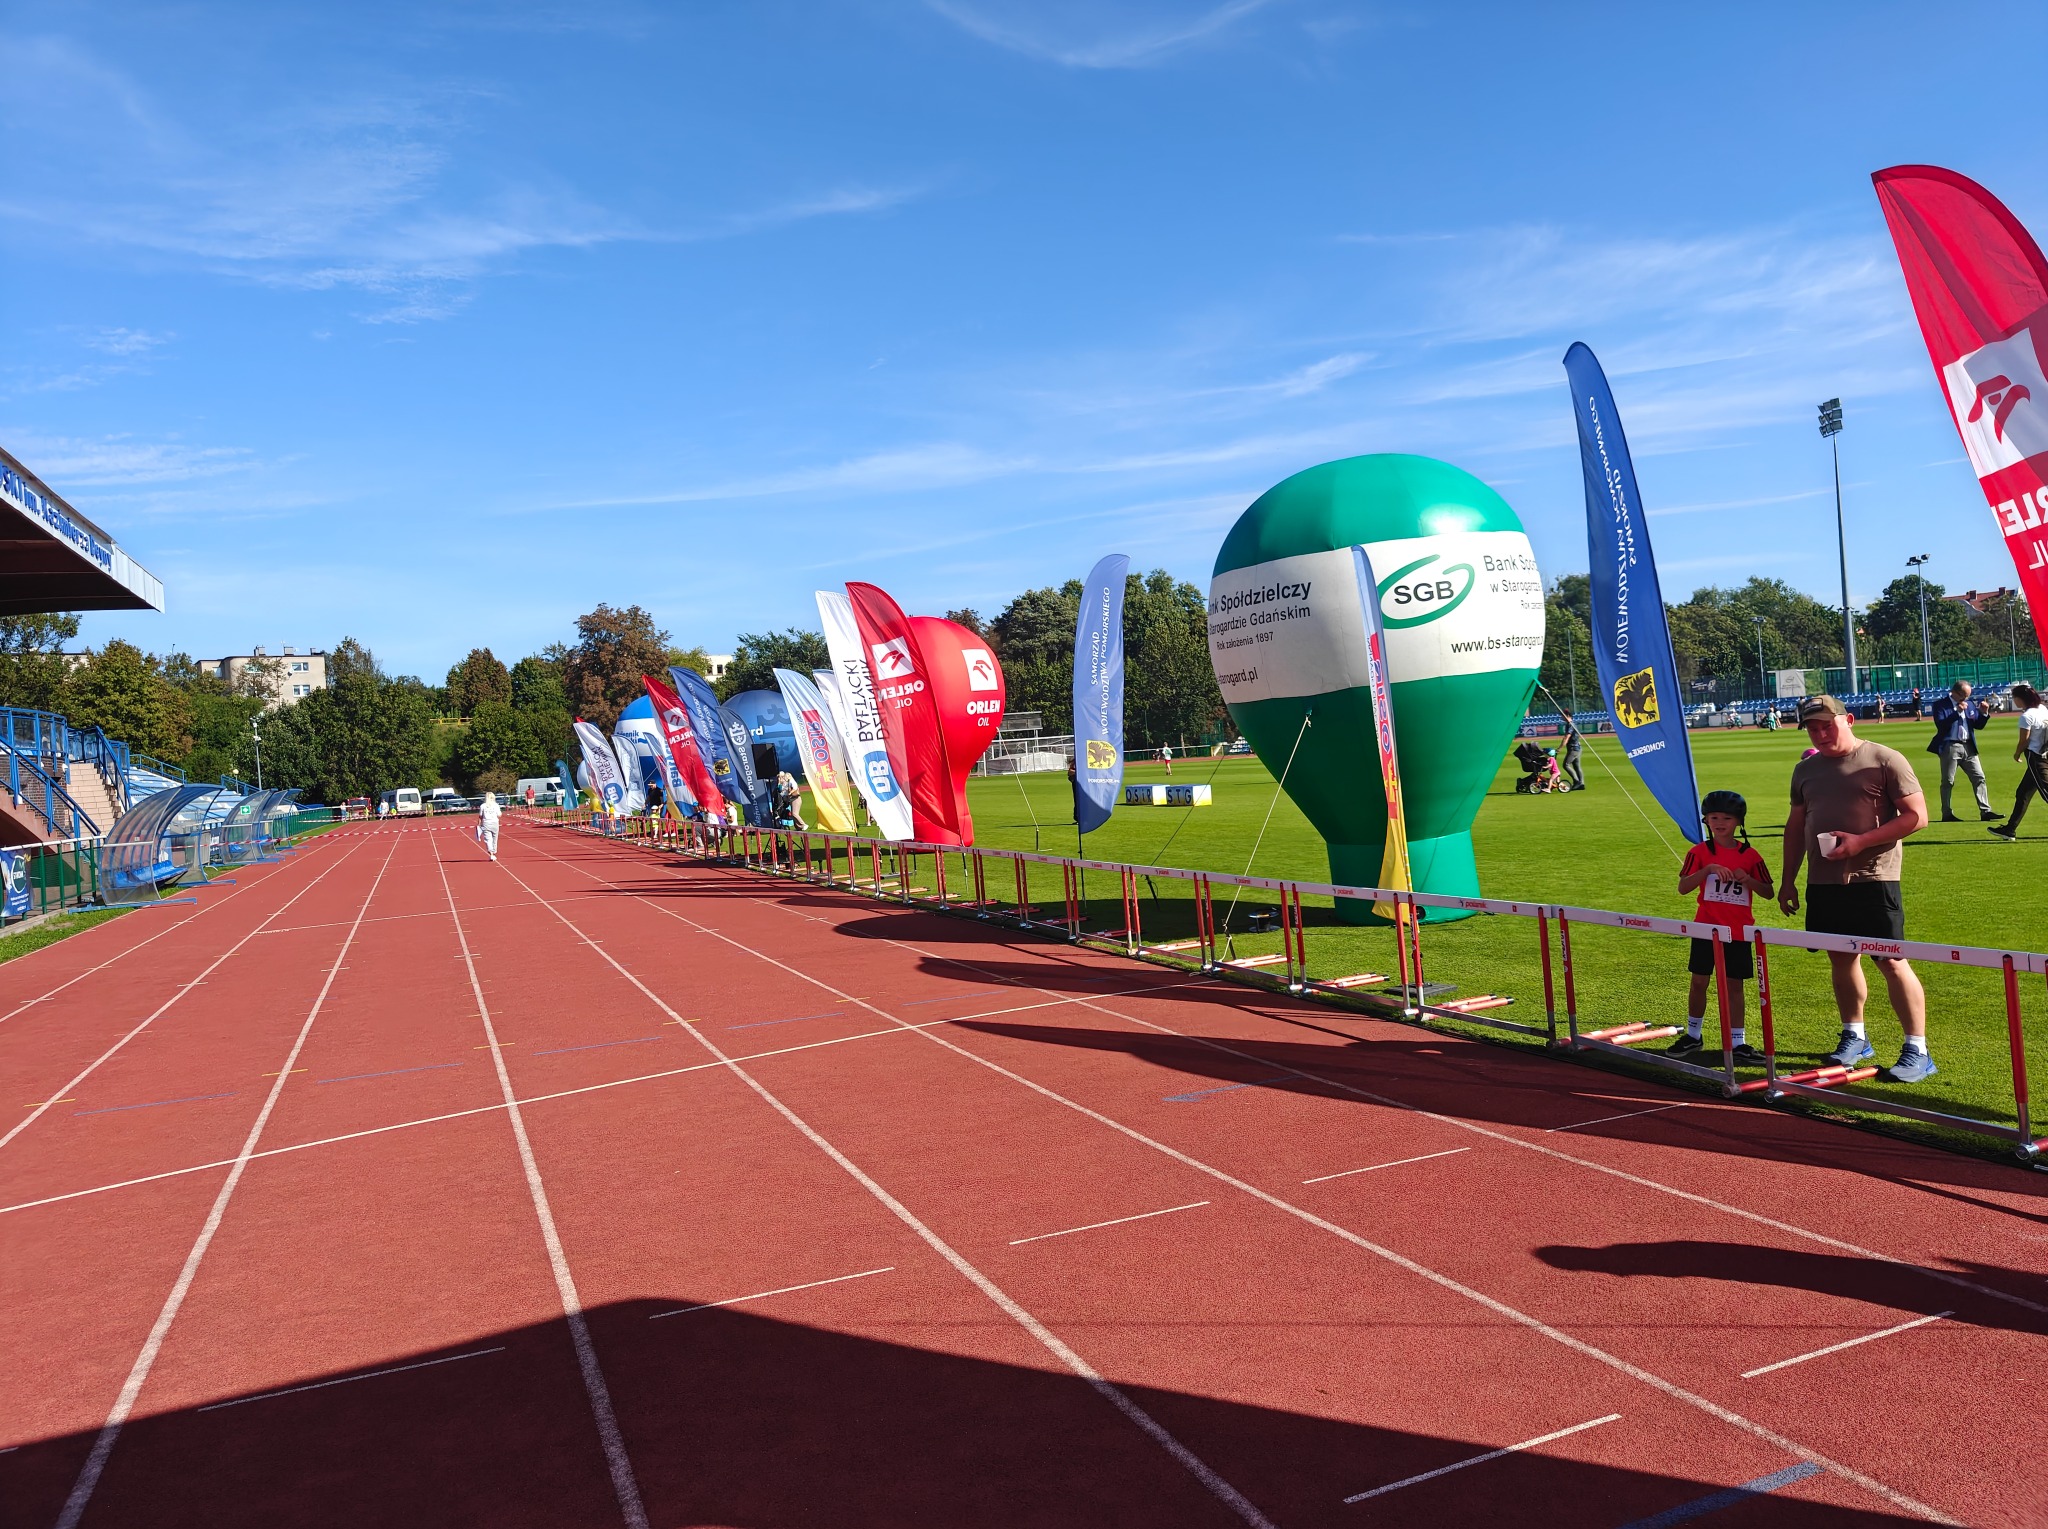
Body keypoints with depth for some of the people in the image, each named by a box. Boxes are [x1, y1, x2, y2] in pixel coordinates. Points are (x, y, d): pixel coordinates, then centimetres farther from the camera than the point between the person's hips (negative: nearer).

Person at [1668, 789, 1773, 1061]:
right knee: (1699, 982, 6)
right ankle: (1693, 1036, 21)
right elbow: (1683, 886, -12)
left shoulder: (1749, 855, 2)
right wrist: (1709, 869, -24)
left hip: (1738, 931, 1)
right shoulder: (1700, 852, -2)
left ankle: (1738, 1042, 12)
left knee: (1734, 985, 5)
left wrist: (1748, 880, -16)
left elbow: (1768, 892, 3)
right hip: (1706, 927, -1)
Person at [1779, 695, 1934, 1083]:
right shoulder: (1805, 770, 13)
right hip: (1822, 881, 6)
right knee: (1841, 958, 13)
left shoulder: (1884, 760, -4)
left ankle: (1917, 1051, 0)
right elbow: (1795, 826, 19)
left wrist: (1861, 841, -18)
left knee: (1892, 962, -7)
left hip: (1872, 878, -6)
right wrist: (1787, 880, 16)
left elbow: (1917, 815, -8)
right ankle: (1854, 1037, 27)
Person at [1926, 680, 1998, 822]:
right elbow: (1940, 724, -16)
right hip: (1950, 747, -6)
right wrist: (1956, 712, -20)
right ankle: (1947, 814, 6)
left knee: (1979, 778, 3)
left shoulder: (1970, 704, 12)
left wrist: (1984, 713, -4)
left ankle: (1985, 811, 6)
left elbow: (1978, 725, 14)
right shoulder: (1940, 704, -4)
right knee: (1948, 782, 1)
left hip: (1968, 746, 6)